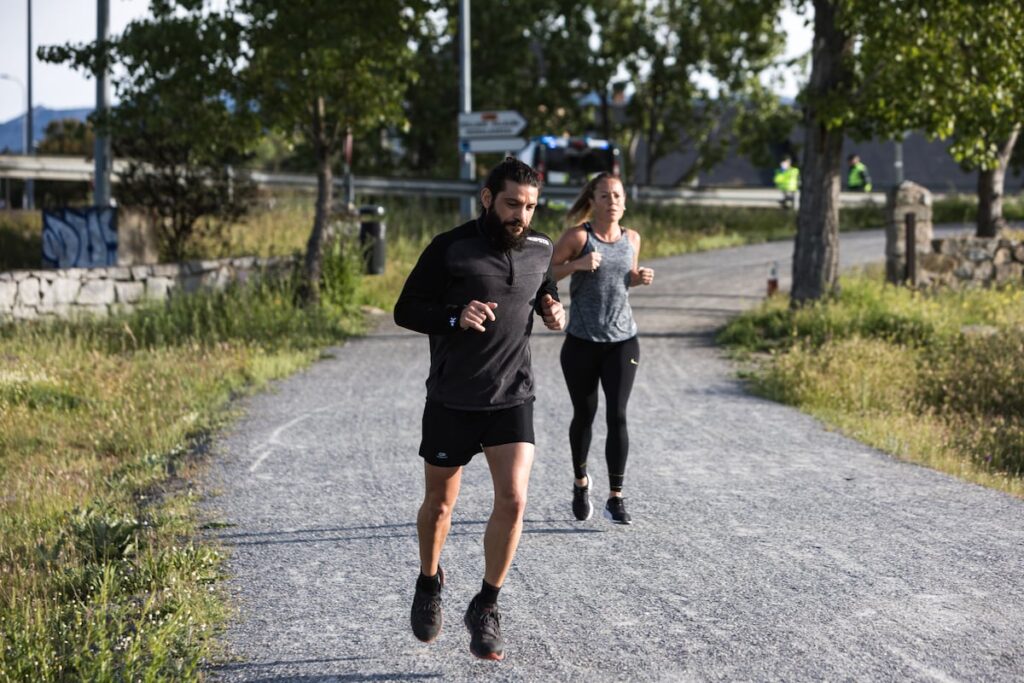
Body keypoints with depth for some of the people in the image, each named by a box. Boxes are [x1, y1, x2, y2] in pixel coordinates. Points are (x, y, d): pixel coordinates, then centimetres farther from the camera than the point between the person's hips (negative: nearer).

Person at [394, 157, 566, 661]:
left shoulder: (539, 250, 3)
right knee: (439, 503, 12)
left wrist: (552, 312, -2)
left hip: (513, 397, 2)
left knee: (513, 499, -13)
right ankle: (429, 583, 42)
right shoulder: (449, 249, -11)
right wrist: (454, 318, -26)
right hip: (451, 400, -2)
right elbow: (406, 310, -8)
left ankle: (486, 609, 4)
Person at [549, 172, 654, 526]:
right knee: (584, 415, 10)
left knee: (617, 416, -7)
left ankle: (616, 498, -2)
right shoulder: (578, 236, -6)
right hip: (582, 341, -2)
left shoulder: (632, 239, 7)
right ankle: (581, 481, 34)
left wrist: (639, 277, 1)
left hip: (622, 340, 2)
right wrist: (577, 264, -22)